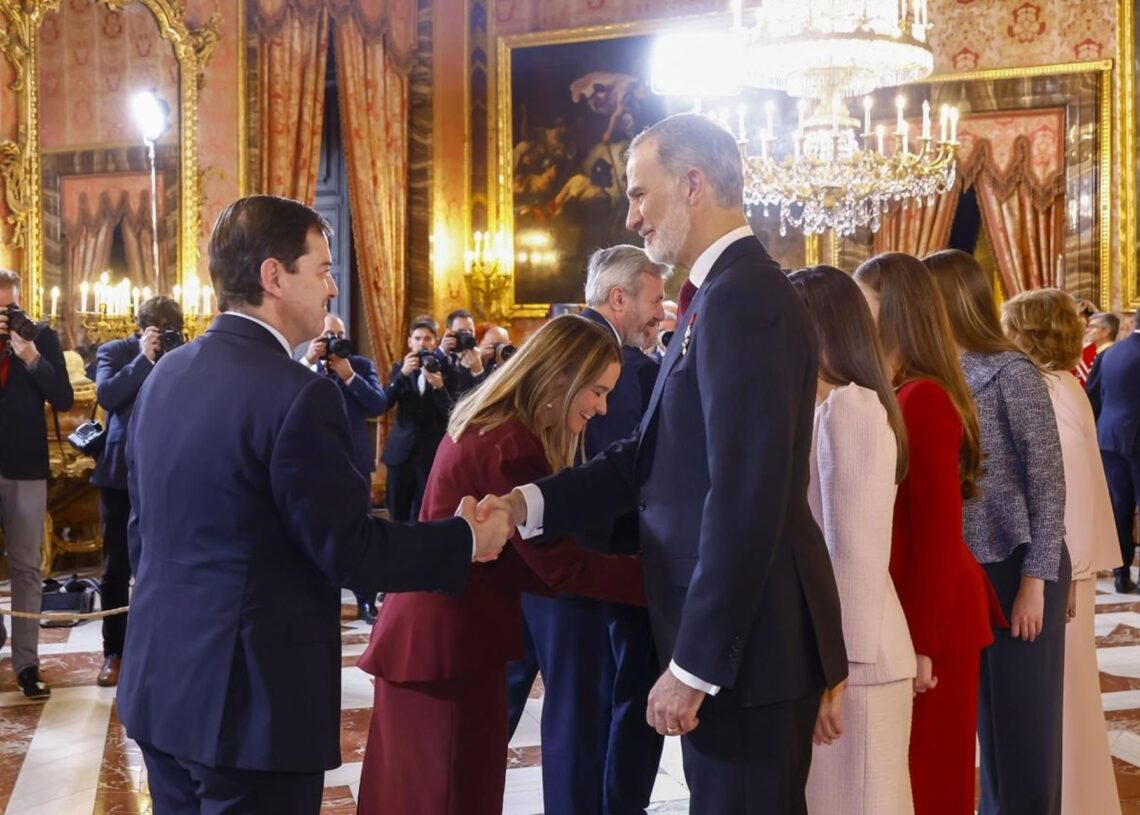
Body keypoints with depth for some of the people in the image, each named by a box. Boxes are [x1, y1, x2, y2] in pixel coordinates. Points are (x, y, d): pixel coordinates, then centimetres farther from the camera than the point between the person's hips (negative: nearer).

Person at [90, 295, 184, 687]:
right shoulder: (114, 351, 1)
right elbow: (106, 395, -16)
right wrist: (145, 358, -17)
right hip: (122, 471, -1)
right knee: (116, 567, 5)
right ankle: (114, 652, 13)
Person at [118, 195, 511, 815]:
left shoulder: (165, 375, 6)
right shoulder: (296, 394, -20)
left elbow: (143, 529, 13)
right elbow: (348, 550, -17)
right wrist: (464, 540, -4)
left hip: (161, 679, 8)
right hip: (252, 695, -8)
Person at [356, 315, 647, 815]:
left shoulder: (487, 426, 12)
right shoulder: (508, 445, -20)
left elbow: (534, 559, 10)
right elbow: (562, 566, -20)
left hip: (427, 633, 10)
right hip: (448, 643, -10)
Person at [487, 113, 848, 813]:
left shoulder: (742, 298, -19)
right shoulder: (726, 292, 13)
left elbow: (745, 501, -25)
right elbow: (655, 456, 11)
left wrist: (693, 667, -21)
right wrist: (528, 504, 0)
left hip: (748, 641, -10)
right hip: (732, 630, 10)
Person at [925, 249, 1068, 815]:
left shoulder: (1011, 373, -11)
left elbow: (1048, 482, -11)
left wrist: (1035, 580, -15)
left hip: (1015, 569, -5)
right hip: (964, 571, 5)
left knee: (1024, 719, 5)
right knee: (983, 713, 14)